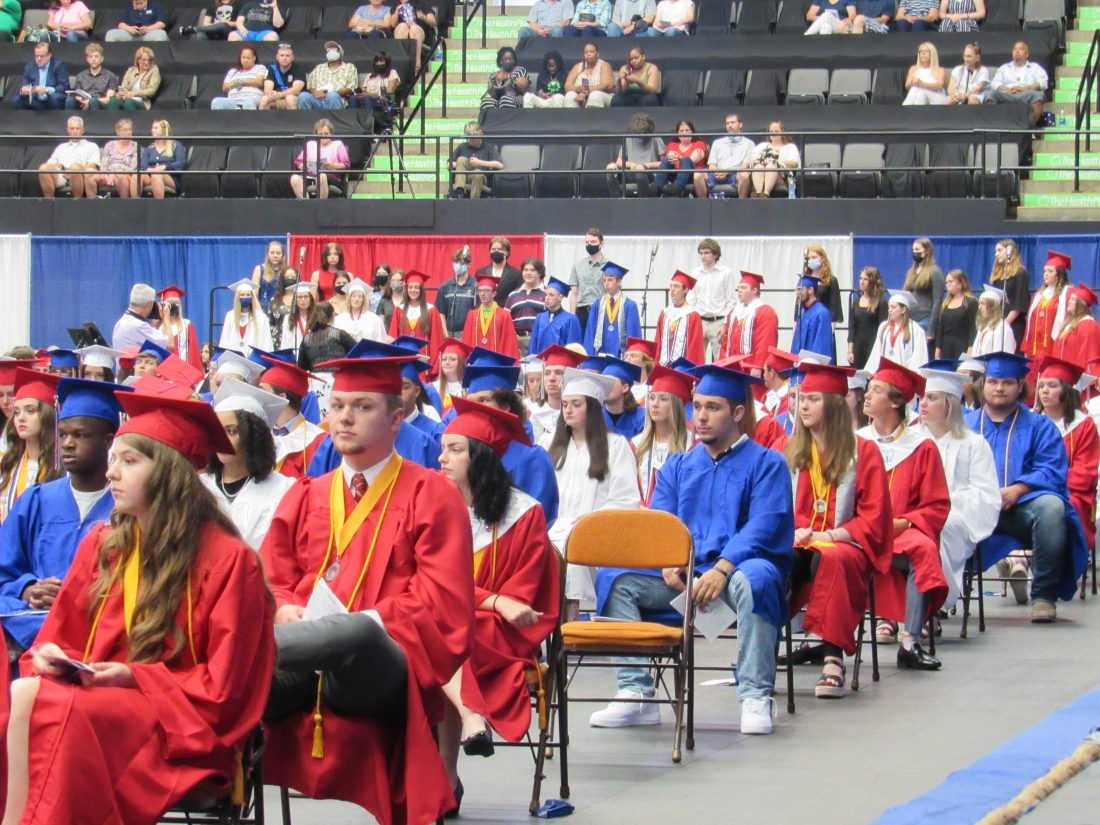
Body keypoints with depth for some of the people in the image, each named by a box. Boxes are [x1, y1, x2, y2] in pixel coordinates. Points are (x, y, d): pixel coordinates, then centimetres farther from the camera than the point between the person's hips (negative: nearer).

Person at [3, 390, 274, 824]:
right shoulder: (100, 547, 14)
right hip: (98, 700, 6)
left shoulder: (227, 560, -3)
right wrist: (51, 657, -6)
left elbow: (221, 688, -5)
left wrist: (132, 677, -16)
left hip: (181, 728, -5)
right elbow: (63, 637, 18)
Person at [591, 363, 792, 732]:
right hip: (681, 571, 4)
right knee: (614, 576, -18)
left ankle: (756, 697, -32)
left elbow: (763, 526, -10)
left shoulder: (766, 463, 5)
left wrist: (723, 567, -27)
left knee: (754, 580, -39)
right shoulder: (678, 466, 19)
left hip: (739, 566, -4)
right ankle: (635, 694, -21)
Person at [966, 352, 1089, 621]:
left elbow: (1052, 472, 1)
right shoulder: (964, 424, 20)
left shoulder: (1039, 427, 14)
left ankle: (1044, 595, -24)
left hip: (1022, 507, 0)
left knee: (1051, 506, -35)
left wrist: (1016, 490, -16)